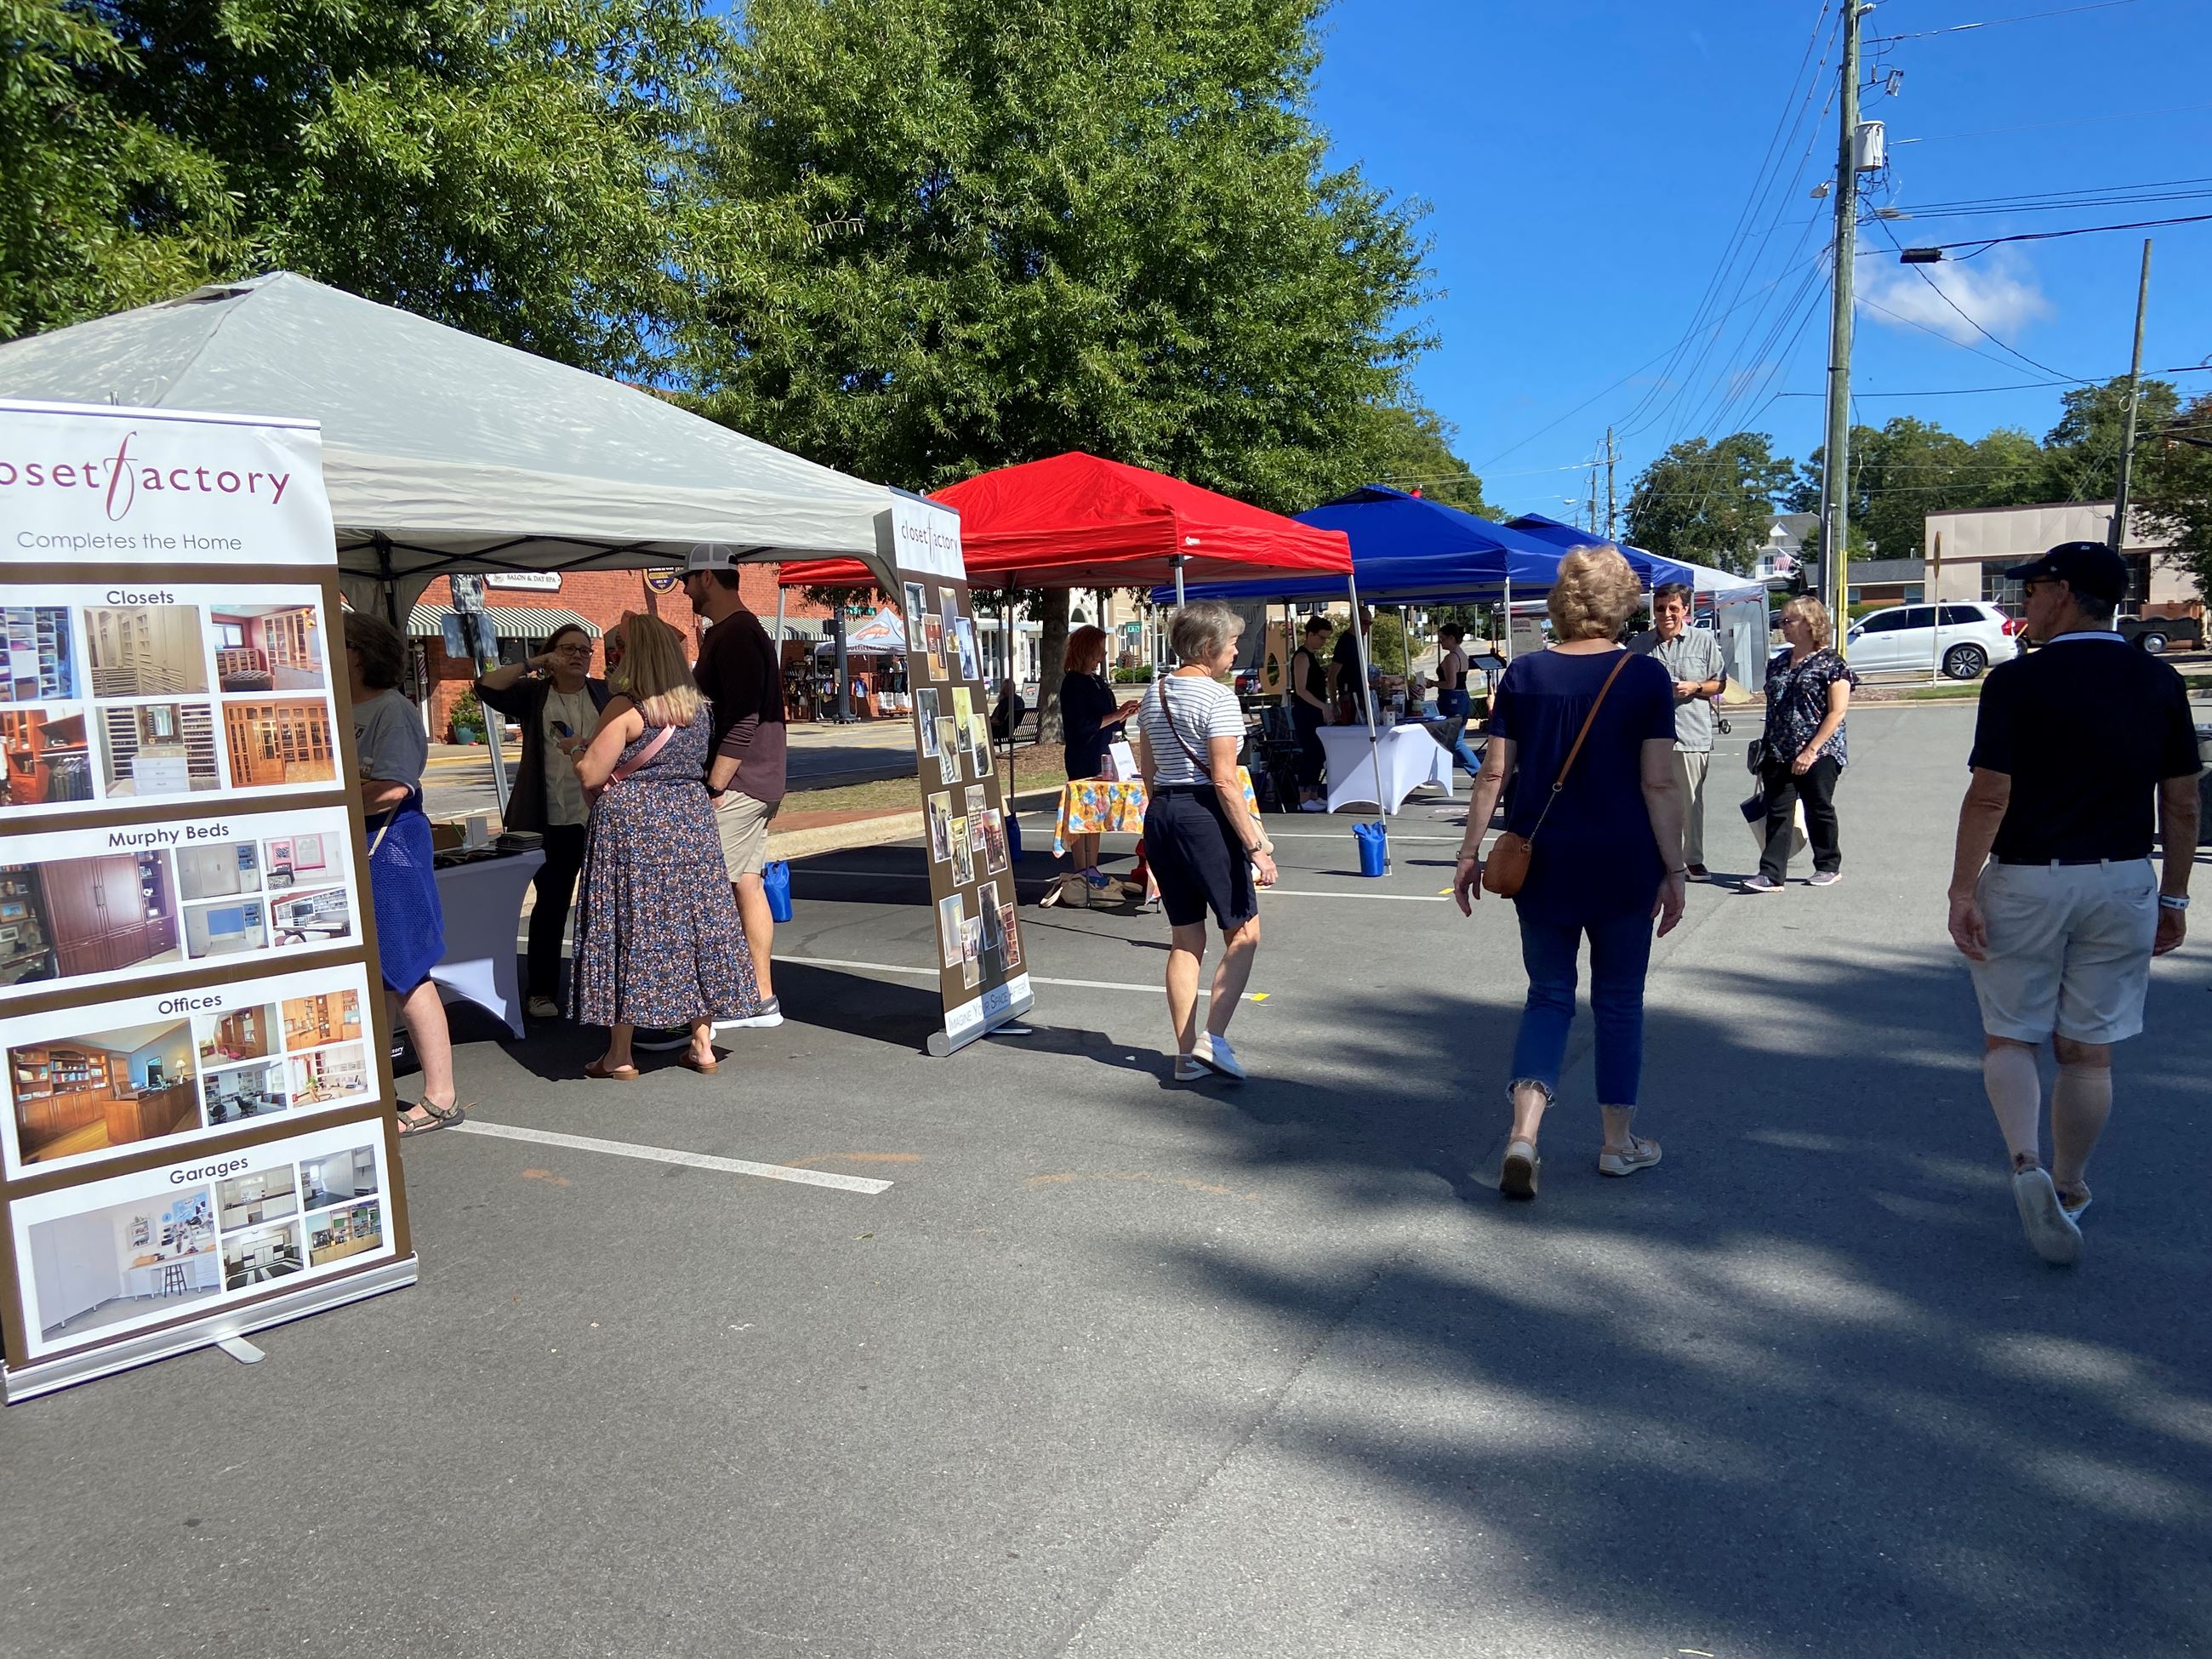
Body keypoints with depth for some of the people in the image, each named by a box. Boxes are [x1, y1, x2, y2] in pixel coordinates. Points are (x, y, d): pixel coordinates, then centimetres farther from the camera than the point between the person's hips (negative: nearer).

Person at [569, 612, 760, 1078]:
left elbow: (591, 775, -12)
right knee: (696, 922, 10)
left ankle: (620, 1055, 6)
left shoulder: (626, 709, -12)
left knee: (629, 930, 0)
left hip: (630, 827, -5)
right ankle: (702, 1043, 14)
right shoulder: (700, 708, 6)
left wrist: (575, 751, 9)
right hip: (692, 819, 6)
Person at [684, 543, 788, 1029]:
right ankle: (762, 1000, 17)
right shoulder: (733, 632, 18)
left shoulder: (736, 635, -15)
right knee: (747, 885, 11)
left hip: (735, 786, -11)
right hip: (754, 786, 11)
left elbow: (742, 721, -22)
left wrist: (713, 788, -22)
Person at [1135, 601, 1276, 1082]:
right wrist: (1256, 845, -17)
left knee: (1185, 940, 13)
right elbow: (1225, 780, -18)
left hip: (1159, 815, 8)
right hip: (1205, 815, -8)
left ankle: (1187, 1055, 16)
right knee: (1244, 931, 6)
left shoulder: (1154, 694, 11)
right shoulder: (1218, 698, -13)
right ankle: (1213, 1038, -6)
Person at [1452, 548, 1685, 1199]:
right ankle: (1619, 1142, 24)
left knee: (1548, 995, 12)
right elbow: (1659, 784, -9)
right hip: (1623, 865, -2)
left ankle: (1522, 1135, -4)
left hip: (1541, 863, 2)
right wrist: (1673, 870, -2)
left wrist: (1470, 852, 5)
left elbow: (1493, 772, -2)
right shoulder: (1645, 677, -6)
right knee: (1619, 1000, 13)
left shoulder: (1522, 674, 0)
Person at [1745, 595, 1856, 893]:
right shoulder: (1778, 663, 13)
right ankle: (1771, 875, -5)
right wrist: (1766, 750, 15)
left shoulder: (1832, 664, -7)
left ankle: (1829, 867, 24)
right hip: (1779, 754, 6)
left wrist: (1811, 751, -18)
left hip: (1819, 754, -5)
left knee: (1819, 810, 6)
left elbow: (1837, 712, -12)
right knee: (1778, 813, -1)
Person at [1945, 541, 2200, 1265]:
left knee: (2009, 1039, 9)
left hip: (2025, 883, -4)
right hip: (2121, 886, 4)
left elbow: (1989, 798, -16)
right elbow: (2182, 805, 6)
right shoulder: (2161, 683, 3)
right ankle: (2069, 1188, 24)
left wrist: (1963, 890, -11)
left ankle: (2027, 1163, -12)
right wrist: (2174, 895, 15)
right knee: (2088, 1051, 13)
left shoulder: (2017, 681, -11)